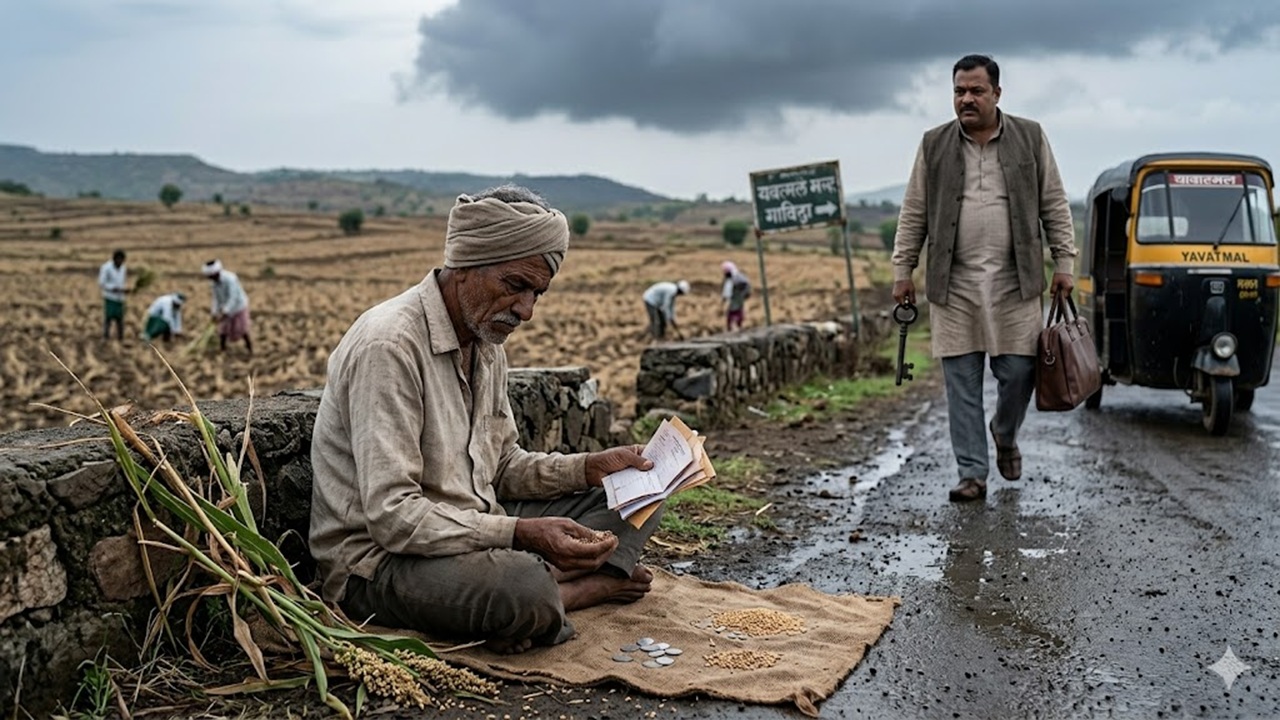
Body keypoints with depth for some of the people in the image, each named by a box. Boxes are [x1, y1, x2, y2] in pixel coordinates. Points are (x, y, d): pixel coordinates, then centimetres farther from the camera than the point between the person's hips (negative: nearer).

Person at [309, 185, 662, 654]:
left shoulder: (486, 342, 8)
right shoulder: (388, 346, -22)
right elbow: (391, 516, -27)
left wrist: (589, 468, -1)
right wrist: (521, 533, -33)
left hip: (472, 532, 9)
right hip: (378, 559, -9)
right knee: (525, 592, -36)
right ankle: (593, 584, -6)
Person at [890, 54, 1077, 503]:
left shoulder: (1031, 138, 6)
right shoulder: (934, 145, 7)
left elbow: (1054, 205, 8)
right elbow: (913, 213, 9)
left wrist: (1064, 262, 2)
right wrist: (902, 270, 5)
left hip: (1014, 281, 0)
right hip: (953, 284, 1)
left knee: (1018, 372, 1)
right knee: (961, 382, 1)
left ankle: (1005, 436, 32)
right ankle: (972, 474, 8)